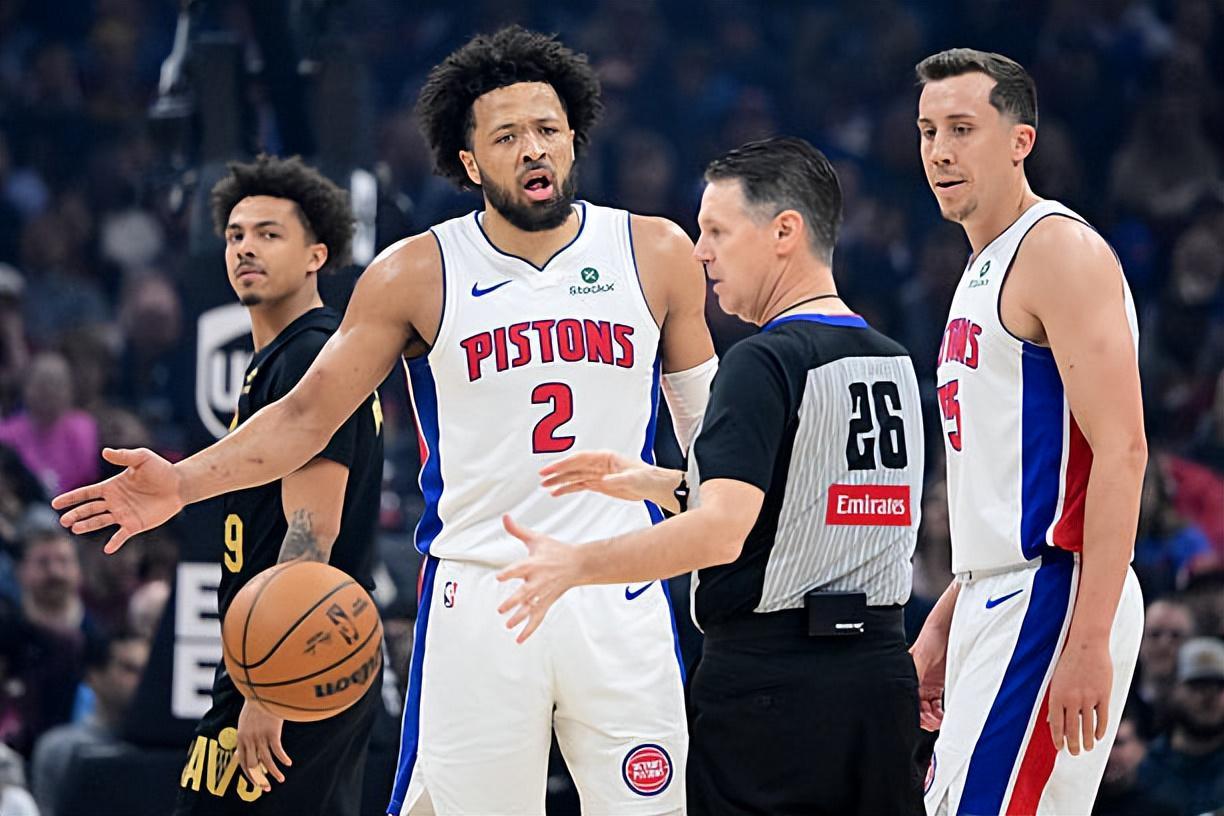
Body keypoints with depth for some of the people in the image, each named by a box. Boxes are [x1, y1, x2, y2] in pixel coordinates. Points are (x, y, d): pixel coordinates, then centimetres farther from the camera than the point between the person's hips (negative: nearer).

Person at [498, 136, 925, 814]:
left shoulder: (764, 363, -13)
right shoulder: (894, 363, 13)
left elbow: (720, 533, -23)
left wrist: (574, 564, -19)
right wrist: (664, 485, 23)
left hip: (765, 681, -7)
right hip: (880, 674, 8)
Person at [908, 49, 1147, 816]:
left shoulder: (1060, 250, -11)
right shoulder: (987, 269, 20)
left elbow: (1121, 452, -19)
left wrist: (1089, 639, -25)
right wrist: (942, 627, 21)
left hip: (1053, 599, -10)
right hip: (995, 602, 10)